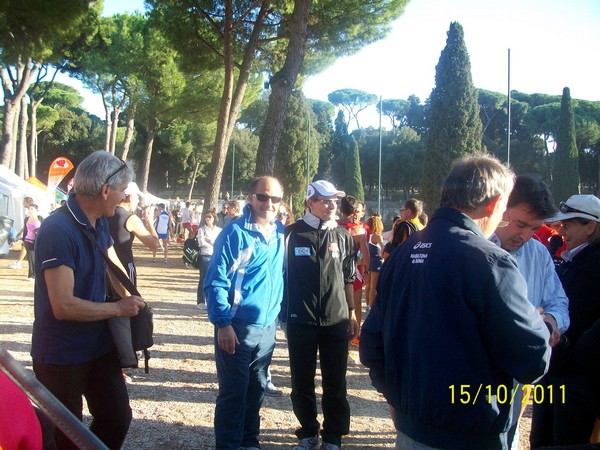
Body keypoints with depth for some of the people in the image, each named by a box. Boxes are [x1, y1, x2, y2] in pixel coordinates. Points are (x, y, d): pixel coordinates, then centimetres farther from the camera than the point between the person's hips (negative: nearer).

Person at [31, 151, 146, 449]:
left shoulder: (100, 224, 2)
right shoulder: (58, 230, -25)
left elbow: (113, 265, 19)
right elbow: (63, 306, -29)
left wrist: (130, 299, 2)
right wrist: (119, 308, -17)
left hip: (100, 345, 8)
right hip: (61, 356, -7)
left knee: (118, 418, 14)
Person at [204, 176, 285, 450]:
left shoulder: (280, 232, 5)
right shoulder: (235, 232, -13)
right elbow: (215, 281, -14)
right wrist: (223, 324, -19)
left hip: (268, 326, 6)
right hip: (237, 327, -6)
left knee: (257, 388, 17)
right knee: (233, 392, 4)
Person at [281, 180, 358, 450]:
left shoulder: (342, 236, 3)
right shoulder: (292, 234, -4)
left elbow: (348, 279, 10)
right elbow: (280, 274, 2)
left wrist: (352, 313, 9)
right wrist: (283, 312, 1)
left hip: (336, 321, 1)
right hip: (301, 321, -1)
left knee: (335, 383, 9)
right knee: (302, 382, 11)